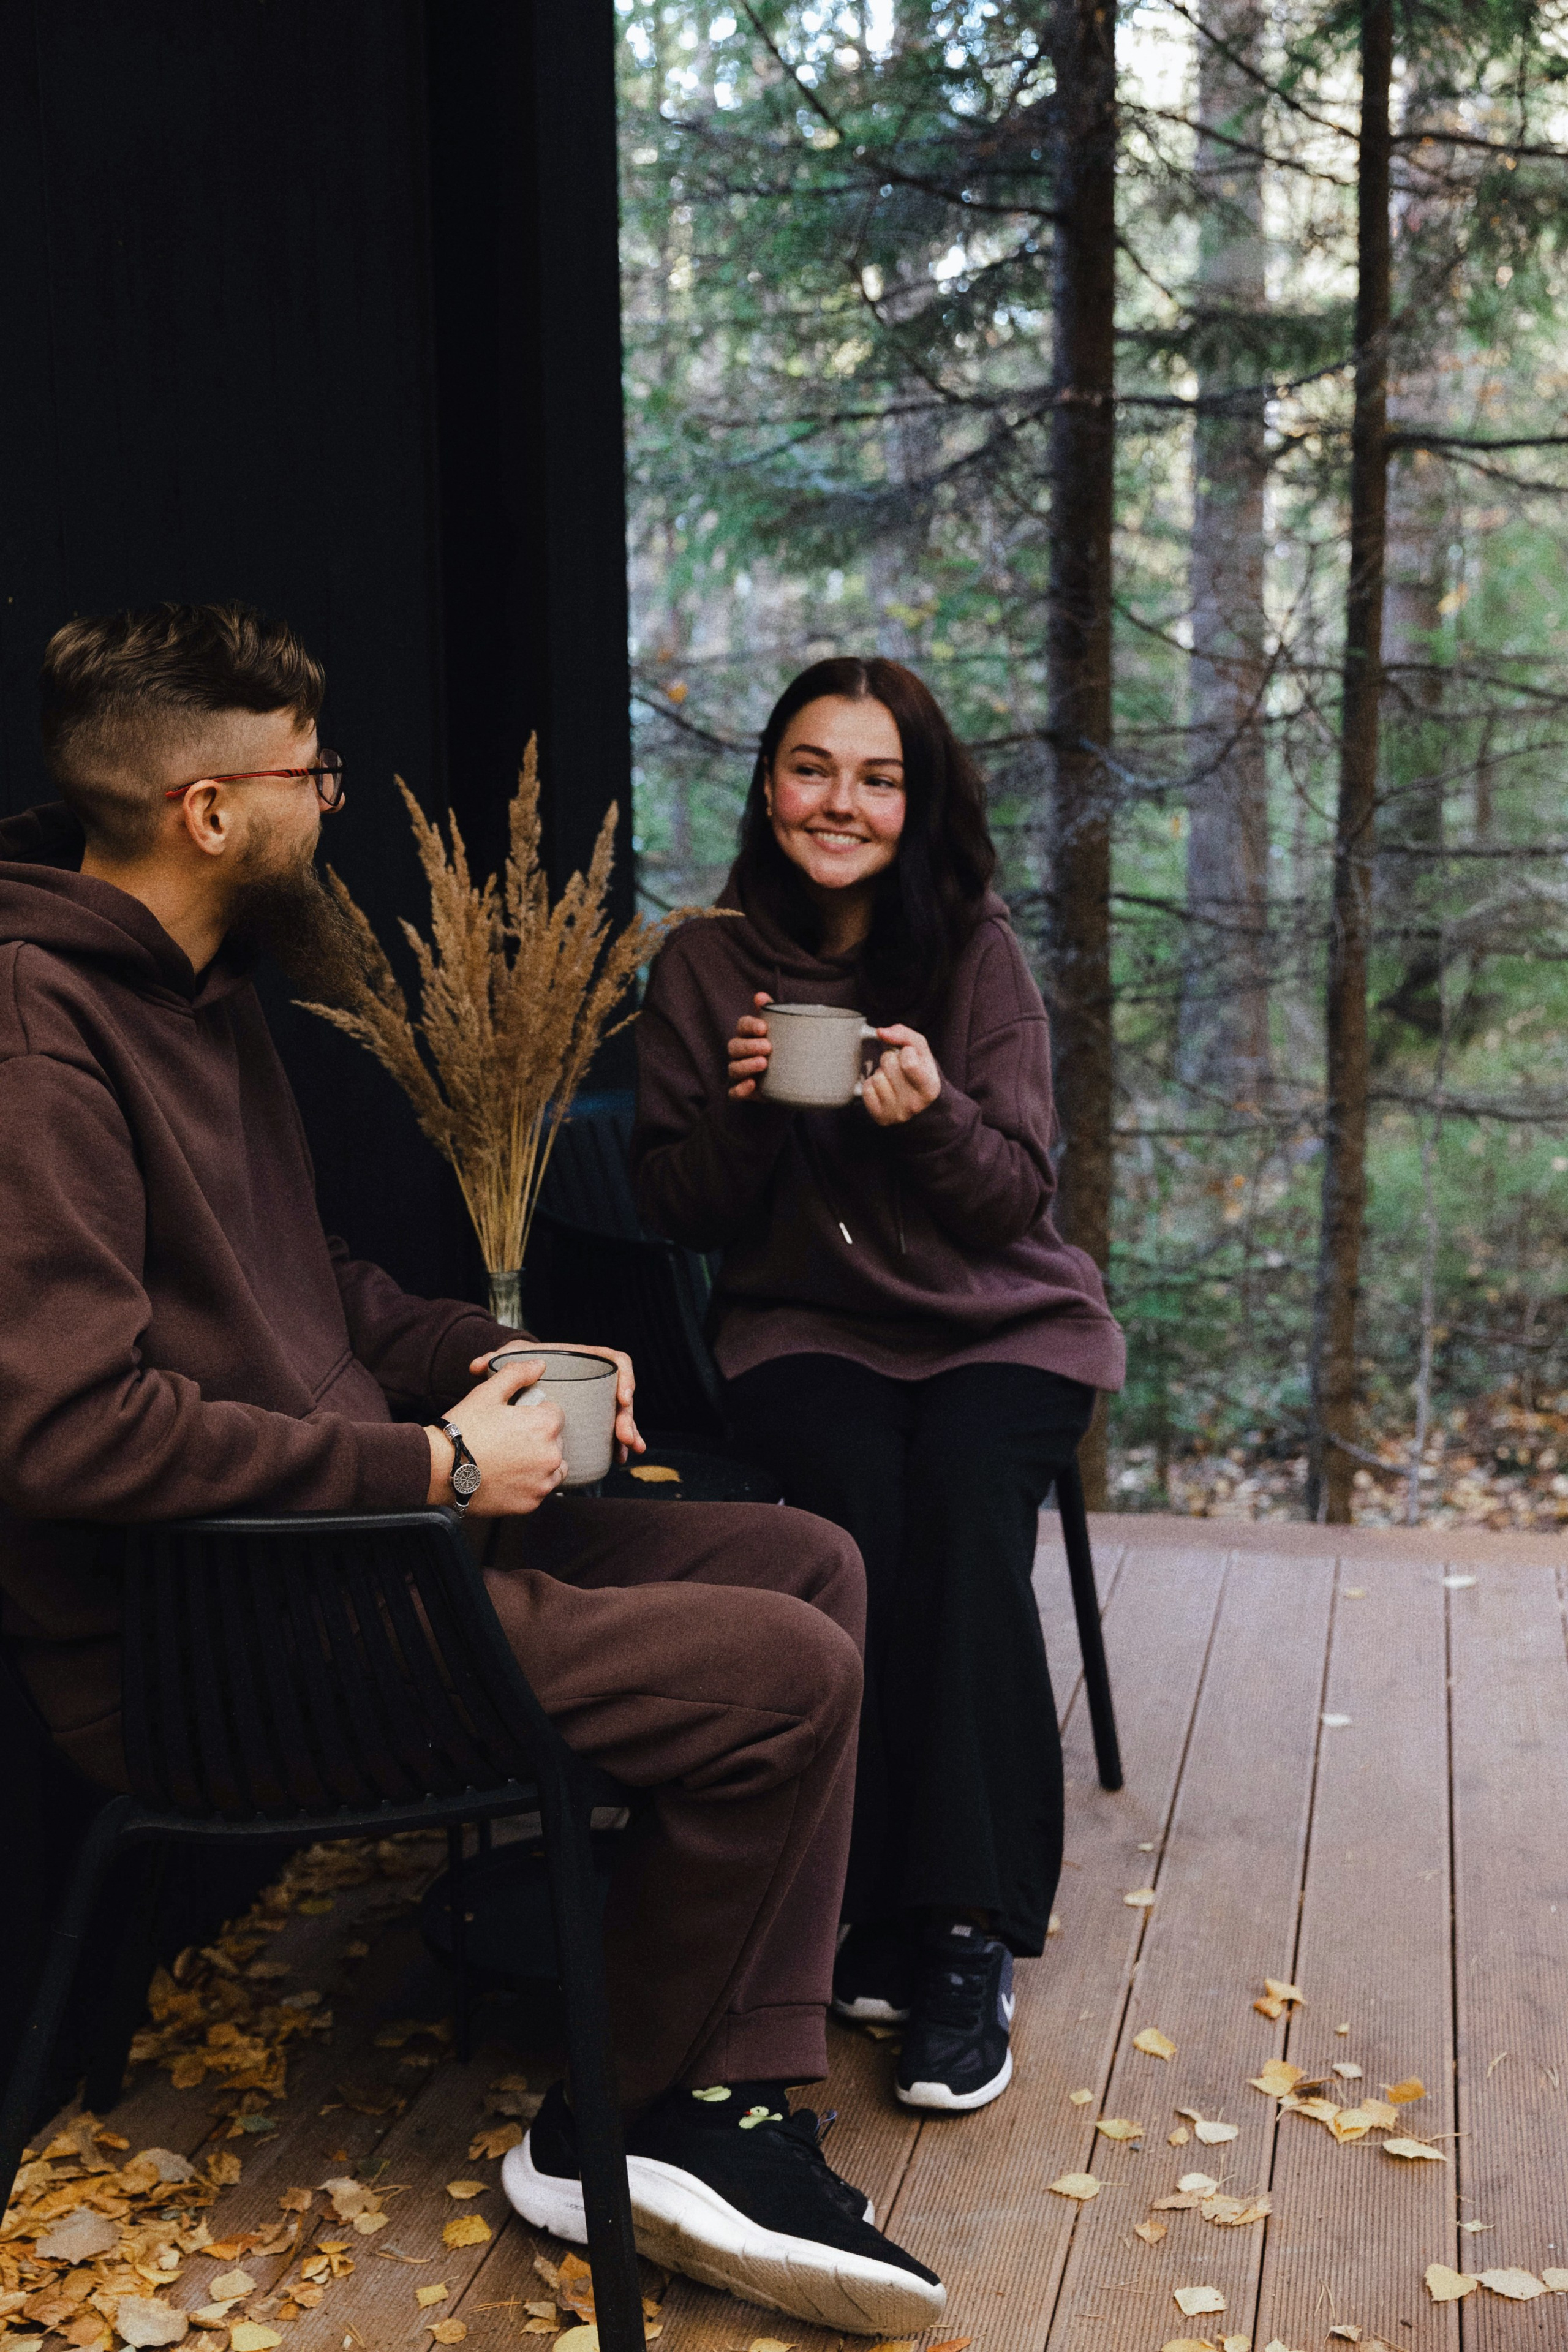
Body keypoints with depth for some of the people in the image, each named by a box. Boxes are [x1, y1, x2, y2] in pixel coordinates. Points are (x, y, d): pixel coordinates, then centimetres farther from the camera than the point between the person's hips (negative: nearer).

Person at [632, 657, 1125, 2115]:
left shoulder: (976, 953, -2)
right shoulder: (708, 967, 1)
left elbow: (1019, 1198, -5)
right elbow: (678, 1214, 2)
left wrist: (934, 1115, -25)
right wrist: (741, 1110, -17)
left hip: (999, 1322, 0)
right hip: (806, 1326, 0)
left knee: (962, 1506, -30)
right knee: (866, 1515, -30)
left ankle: (963, 1937, -22)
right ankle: (877, 1926, -18)